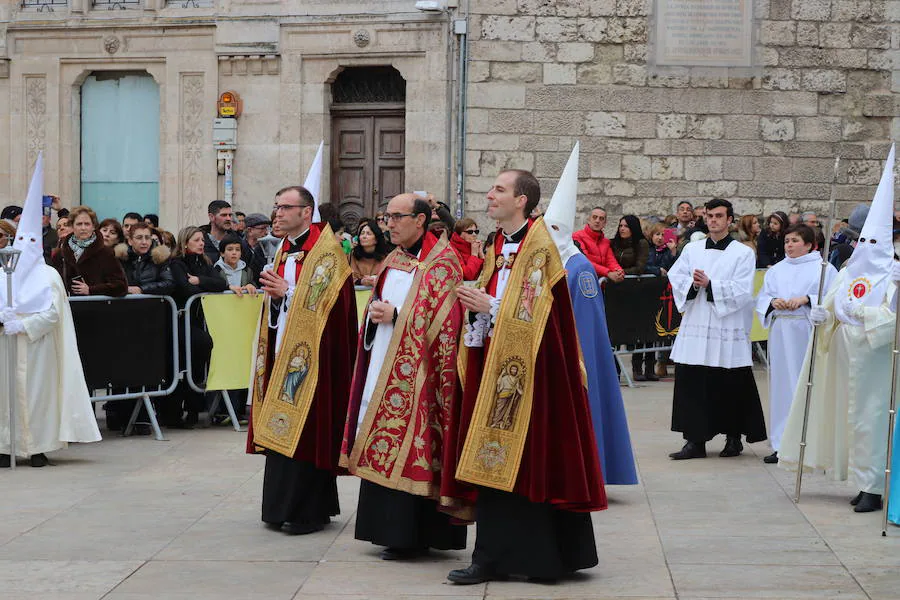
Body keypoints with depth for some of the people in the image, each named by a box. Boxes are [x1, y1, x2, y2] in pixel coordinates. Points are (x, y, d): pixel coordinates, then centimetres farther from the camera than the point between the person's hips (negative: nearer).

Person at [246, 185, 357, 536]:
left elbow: (326, 302, -15)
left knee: (306, 431, -7)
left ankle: (310, 510, -2)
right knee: (280, 430, 8)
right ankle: (282, 507, 14)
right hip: (282, 353, 8)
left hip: (311, 356, -8)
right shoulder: (284, 250, 18)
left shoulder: (326, 251, -8)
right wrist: (274, 295, 3)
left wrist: (287, 291, -16)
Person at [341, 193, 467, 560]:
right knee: (384, 451, 7)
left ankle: (412, 536, -3)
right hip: (383, 370, 8)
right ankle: (390, 528, 13)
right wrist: (375, 313, 0)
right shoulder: (393, 261, 17)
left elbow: (441, 322, -14)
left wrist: (395, 317, -16)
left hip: (415, 375, -8)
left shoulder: (442, 263, -8)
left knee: (410, 451, -8)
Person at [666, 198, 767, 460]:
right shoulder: (692, 249, 11)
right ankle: (695, 440, 5)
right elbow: (676, 278, 7)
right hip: (695, 327, 3)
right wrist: (693, 284, -13)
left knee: (730, 387, 3)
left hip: (728, 331, -3)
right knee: (691, 384, -1)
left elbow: (741, 291, -10)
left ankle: (734, 438, 18)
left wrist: (709, 284, -17)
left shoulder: (743, 253, -1)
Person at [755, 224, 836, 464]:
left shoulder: (823, 269, 3)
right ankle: (782, 445, 9)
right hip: (781, 334, 5)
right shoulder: (775, 271, 18)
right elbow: (761, 298, 16)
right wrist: (773, 301, -6)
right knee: (782, 385, 4)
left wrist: (806, 299, -18)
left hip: (809, 334, -4)